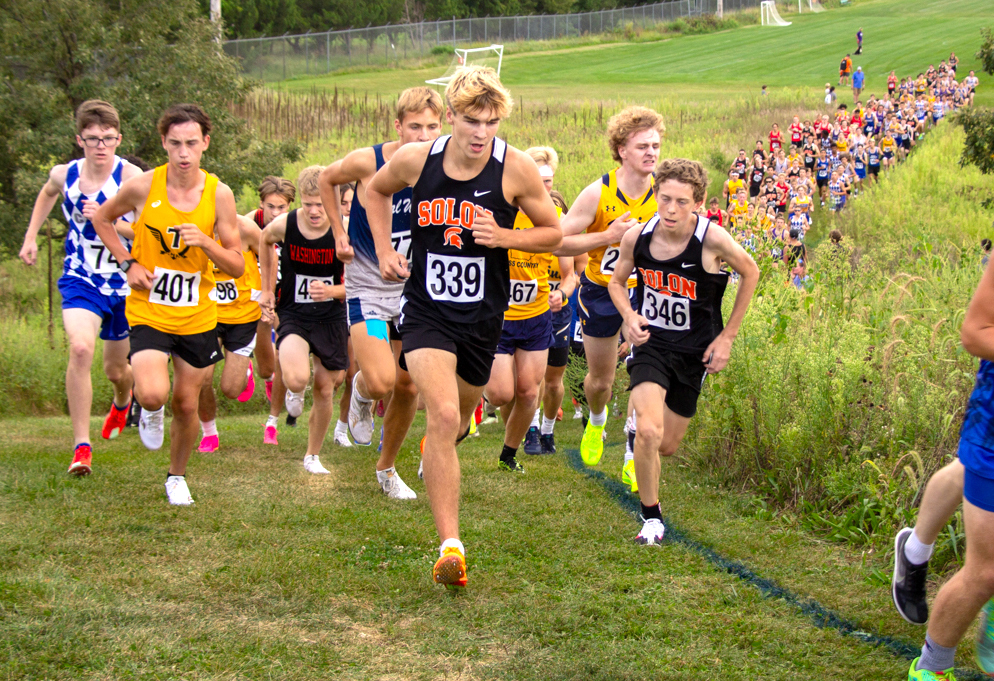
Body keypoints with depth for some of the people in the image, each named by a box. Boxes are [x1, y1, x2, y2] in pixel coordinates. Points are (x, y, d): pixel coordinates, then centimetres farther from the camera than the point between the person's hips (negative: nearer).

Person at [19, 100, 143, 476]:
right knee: (80, 349, -26)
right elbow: (48, 193, 20)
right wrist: (31, 237, 17)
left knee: (116, 369, 16)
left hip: (125, 283, -1)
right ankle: (81, 446, -20)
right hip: (80, 279, 1)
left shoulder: (132, 178, -19)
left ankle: (122, 401, 56)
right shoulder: (64, 174, -6)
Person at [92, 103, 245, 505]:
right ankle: (150, 411, 16)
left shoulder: (219, 194, -8)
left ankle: (177, 476, 37)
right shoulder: (143, 187, -11)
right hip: (148, 312, -2)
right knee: (154, 394, -23)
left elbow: (237, 267, -4)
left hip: (198, 317, 2)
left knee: (187, 405, 10)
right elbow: (101, 219, 10)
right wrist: (128, 264, -3)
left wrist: (205, 242, -23)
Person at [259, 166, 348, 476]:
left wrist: (331, 291, -29)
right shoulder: (284, 225, -13)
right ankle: (294, 391, 15)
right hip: (293, 315, -1)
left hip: (331, 318, 1)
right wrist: (267, 289, 15)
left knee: (325, 388, 9)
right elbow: (265, 241, 13)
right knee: (297, 379, -26)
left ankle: (313, 455, 32)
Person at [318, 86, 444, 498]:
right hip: (368, 289, -3)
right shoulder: (367, 162, -17)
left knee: (408, 388, 7)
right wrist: (339, 234, 0)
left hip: (414, 290, 3)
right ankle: (360, 391, 18)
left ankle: (387, 468, 30)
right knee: (381, 382, -20)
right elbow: (326, 179, 6)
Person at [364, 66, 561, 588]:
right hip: (426, 311, -2)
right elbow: (375, 192, 14)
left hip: (483, 316, 2)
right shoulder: (415, 160, -9)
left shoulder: (517, 169, -12)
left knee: (459, 415, 21)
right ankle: (450, 546, -19)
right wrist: (385, 253, 4)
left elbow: (553, 233, 0)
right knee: (443, 416, -21)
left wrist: (504, 237, -18)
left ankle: (436, 446, 62)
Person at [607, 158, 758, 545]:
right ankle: (651, 516, 0)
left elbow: (750, 273, 0)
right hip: (651, 343, 0)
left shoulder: (713, 240, -21)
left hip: (694, 352, 0)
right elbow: (617, 282, 8)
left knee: (667, 446, 10)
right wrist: (629, 316, -13)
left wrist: (727, 336, 0)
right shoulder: (637, 237, -13)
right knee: (648, 432, -22)